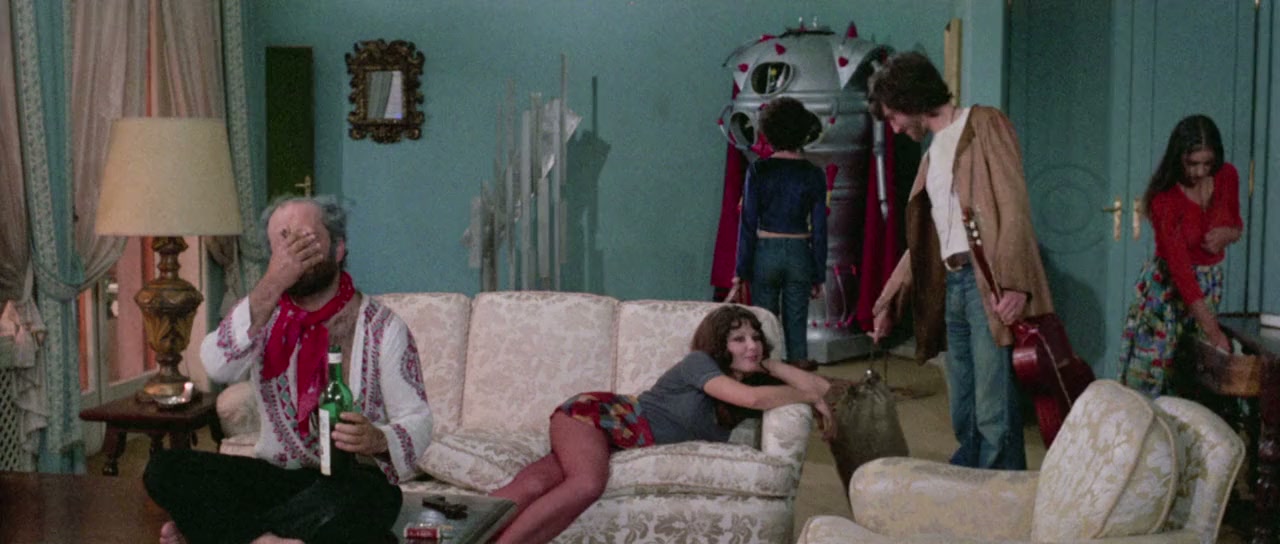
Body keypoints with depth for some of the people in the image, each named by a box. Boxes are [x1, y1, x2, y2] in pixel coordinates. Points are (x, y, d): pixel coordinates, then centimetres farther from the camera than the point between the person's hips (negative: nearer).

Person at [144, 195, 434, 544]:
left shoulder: (382, 328, -4)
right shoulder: (263, 313, 6)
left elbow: (417, 422, -6)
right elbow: (218, 368, -14)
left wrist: (378, 440, -30)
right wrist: (272, 285, -21)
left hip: (353, 479, -3)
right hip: (275, 475, 3)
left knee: (352, 496, -39)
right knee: (164, 468, -18)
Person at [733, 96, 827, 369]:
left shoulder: (758, 170, -6)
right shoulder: (814, 174, -2)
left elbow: (748, 223, -6)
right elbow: (819, 229, -1)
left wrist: (741, 270, -1)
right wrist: (819, 275, 6)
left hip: (765, 252, -1)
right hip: (800, 253, 1)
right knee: (796, 325, 7)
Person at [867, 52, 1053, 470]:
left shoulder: (984, 126, 2)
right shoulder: (933, 152, 26)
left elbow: (1014, 208, -10)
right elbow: (922, 242, 30)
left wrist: (1014, 283, -21)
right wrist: (888, 302, 29)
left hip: (989, 284, -8)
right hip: (951, 287, 8)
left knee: (994, 416, -12)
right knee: (964, 417, 7)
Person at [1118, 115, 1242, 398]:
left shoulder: (1227, 176, -6)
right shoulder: (1165, 198, -23)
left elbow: (1237, 224, 13)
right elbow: (1180, 267, -25)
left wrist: (1227, 234, -15)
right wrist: (1212, 330, -27)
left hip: (1210, 280, 5)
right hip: (1169, 284, -5)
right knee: (1153, 365, -6)